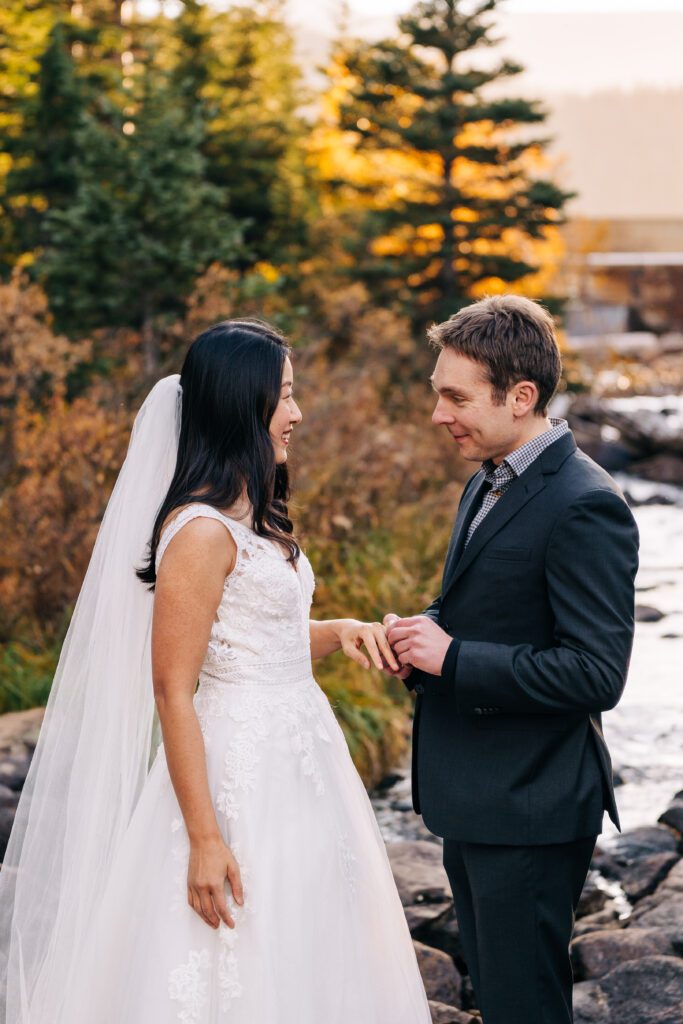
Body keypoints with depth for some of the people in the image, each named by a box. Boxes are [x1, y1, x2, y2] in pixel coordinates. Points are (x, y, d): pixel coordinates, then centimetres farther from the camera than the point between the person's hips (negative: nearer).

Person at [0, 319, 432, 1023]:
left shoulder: (256, 518, 11)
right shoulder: (201, 531, -17)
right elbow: (172, 691, -19)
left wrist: (338, 631, 4)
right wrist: (205, 839, -21)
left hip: (296, 758, 9)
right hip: (241, 773, -9)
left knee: (307, 966, 15)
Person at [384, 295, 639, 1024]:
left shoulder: (584, 508, -20)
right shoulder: (487, 485, 10)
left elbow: (597, 674, -25)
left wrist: (453, 657, -23)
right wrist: (429, 632, 1)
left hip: (529, 809, -9)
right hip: (471, 798, 9)